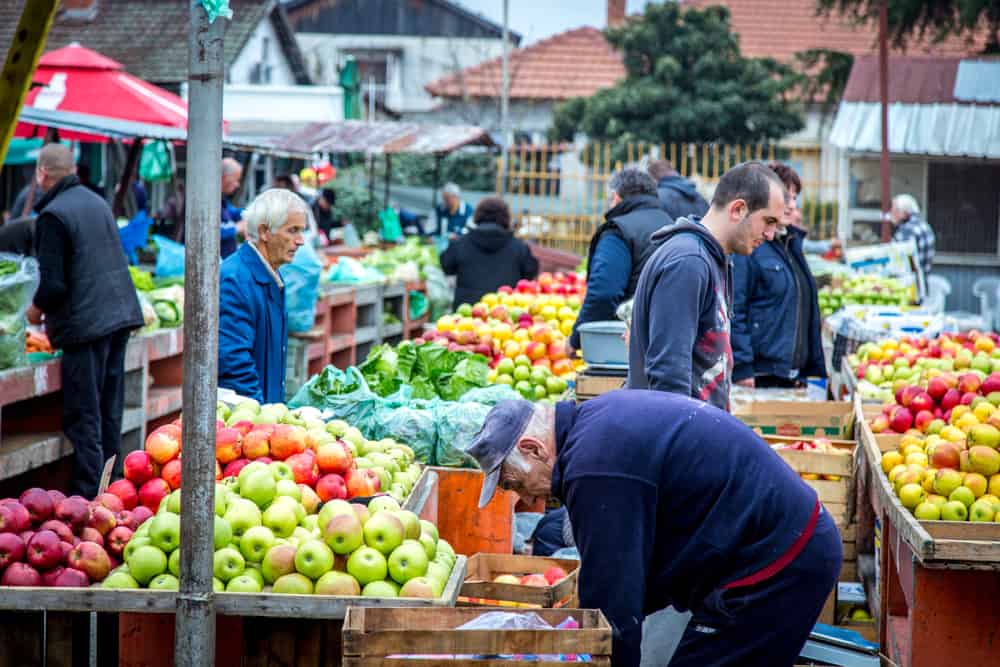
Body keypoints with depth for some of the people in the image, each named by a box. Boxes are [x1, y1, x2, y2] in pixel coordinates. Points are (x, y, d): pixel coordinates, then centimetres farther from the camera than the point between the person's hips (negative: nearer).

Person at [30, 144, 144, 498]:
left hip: (85, 323, -8)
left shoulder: (52, 216, -13)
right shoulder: (98, 202, 12)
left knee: (83, 418, -3)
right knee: (110, 412, 14)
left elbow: (53, 285, -18)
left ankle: (88, 494, -2)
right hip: (121, 313, 8)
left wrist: (37, 307, 3)